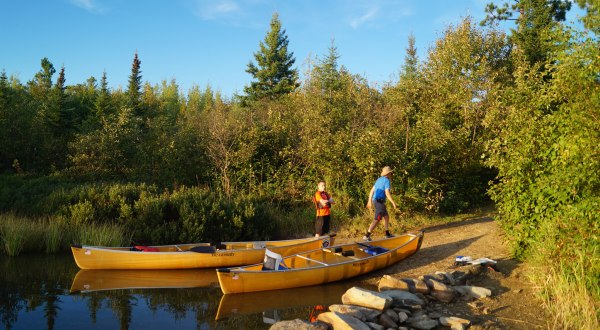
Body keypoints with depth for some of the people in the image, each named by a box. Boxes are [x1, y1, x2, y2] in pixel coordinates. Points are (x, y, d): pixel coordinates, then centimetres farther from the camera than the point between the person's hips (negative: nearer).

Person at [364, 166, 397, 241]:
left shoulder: (379, 179, 15)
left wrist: (369, 201, 22)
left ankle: (387, 234, 26)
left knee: (386, 216, 20)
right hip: (380, 202, -9)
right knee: (377, 219, -9)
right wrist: (393, 202, -12)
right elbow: (387, 193, -19)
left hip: (375, 200, 9)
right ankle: (367, 235, -13)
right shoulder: (386, 181, -11)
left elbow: (372, 190, 17)